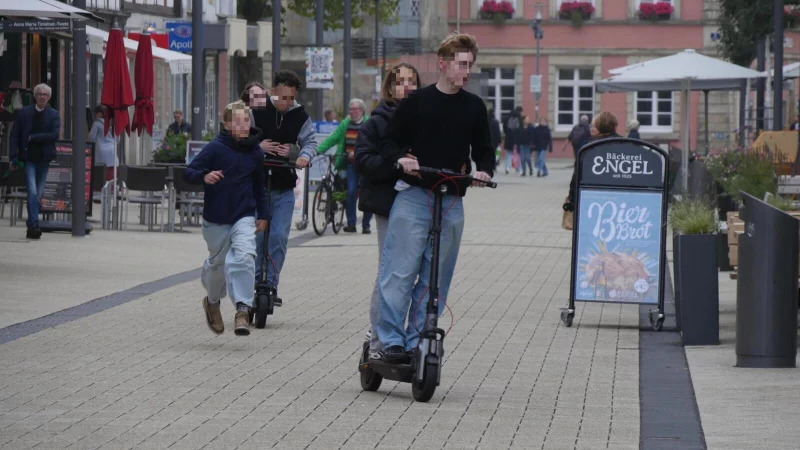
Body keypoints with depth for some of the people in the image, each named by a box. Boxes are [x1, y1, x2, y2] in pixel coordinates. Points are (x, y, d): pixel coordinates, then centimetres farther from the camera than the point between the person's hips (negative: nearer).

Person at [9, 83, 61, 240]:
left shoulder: (53, 115, 4)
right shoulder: (24, 113, 3)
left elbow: (55, 135, -8)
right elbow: (14, 135, 3)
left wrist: (33, 137, -11)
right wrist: (13, 157, -5)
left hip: (44, 158, 2)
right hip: (28, 157, -2)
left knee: (38, 193, 7)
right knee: (32, 191, -13)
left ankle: (31, 225, 18)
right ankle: (34, 224, -17)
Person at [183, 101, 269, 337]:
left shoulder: (255, 153, 2)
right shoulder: (215, 148, -10)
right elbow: (188, 172, -9)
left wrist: (262, 215, 18)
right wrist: (204, 177, -30)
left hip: (244, 217, 1)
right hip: (216, 219, -1)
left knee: (244, 257, -20)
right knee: (218, 263, 11)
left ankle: (242, 309, -23)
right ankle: (212, 302, 40)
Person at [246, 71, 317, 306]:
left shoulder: (300, 116, 2)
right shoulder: (256, 113, -6)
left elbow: (310, 140, 2)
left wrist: (304, 155, -19)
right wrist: (257, 147, -20)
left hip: (284, 188, 2)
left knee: (279, 236, -5)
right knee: (256, 236, -1)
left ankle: (271, 284, 3)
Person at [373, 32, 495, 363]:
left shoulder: (474, 107, 11)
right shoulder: (417, 101, 2)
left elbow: (484, 149, 18)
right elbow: (389, 140, 5)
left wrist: (484, 171, -3)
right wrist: (401, 158, -16)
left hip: (451, 202, 3)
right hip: (413, 197, -3)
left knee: (435, 279, 3)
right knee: (400, 271, -9)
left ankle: (417, 342, 8)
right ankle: (391, 341, -6)